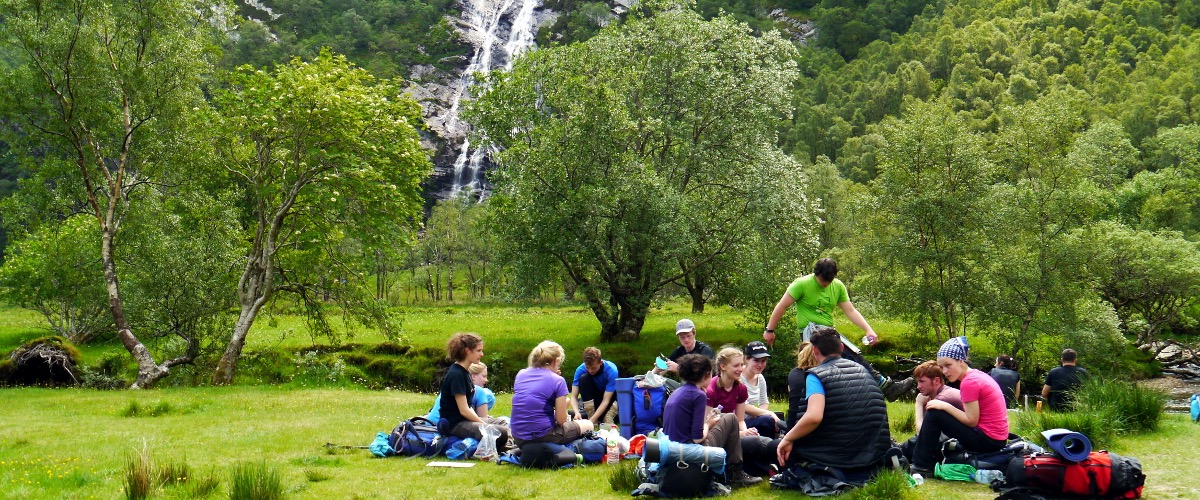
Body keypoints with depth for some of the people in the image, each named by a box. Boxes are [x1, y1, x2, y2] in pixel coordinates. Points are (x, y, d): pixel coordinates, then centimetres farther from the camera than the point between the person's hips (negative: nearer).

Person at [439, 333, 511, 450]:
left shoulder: (465, 371, 13)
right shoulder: (456, 374, -18)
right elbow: (463, 410, -19)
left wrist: (480, 419, 4)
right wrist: (485, 425, -11)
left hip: (465, 419, 11)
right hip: (454, 424, -11)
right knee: (501, 433, -23)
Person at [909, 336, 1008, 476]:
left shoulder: (969, 382, -17)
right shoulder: (976, 375, 11)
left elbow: (971, 421, -18)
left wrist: (945, 406, -12)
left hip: (988, 440, -10)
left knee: (934, 413, -9)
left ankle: (922, 466, -3)